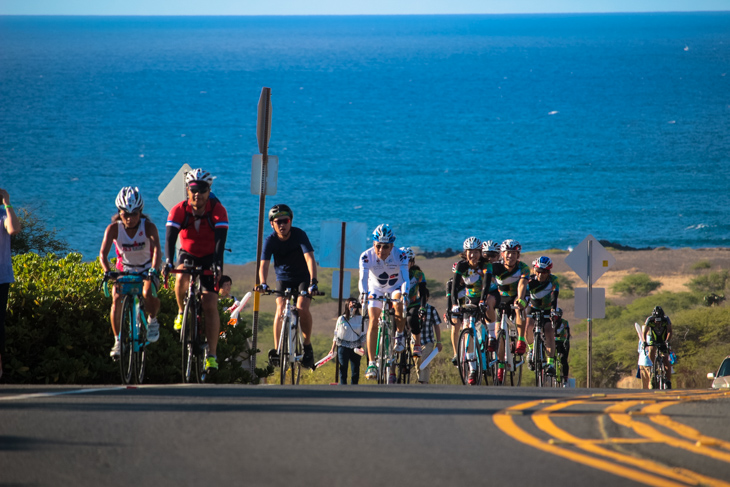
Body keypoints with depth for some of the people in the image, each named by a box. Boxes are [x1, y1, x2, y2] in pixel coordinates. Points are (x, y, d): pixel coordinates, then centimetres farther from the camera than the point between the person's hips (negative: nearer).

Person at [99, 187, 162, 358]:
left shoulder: (148, 227, -22)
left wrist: (154, 270, -54)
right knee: (117, 299, -24)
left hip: (146, 269, -1)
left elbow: (157, 249, -37)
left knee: (148, 293, -31)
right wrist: (107, 271, -48)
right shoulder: (114, 228, -19)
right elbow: (103, 253, -29)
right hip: (124, 269, 1)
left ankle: (153, 321, 1)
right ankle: (118, 341, -14)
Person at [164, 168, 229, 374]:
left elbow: (220, 239, -30)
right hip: (187, 255, 1)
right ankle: (182, 312, -3)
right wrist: (168, 261, -45)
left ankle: (211, 355, -8)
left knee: (210, 304, -11)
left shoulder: (218, 210, -20)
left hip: (209, 258, -1)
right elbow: (170, 237, -28)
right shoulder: (179, 210, -18)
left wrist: (218, 263, -47)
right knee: (181, 279, -34)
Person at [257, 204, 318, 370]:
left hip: (302, 278, -2)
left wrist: (313, 281, -45)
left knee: (302, 308, -24)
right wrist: (263, 283, -47)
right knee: (281, 309, -22)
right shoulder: (270, 241, -16)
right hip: (283, 279, 2)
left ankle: (307, 345, -5)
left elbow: (309, 258, -31)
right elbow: (264, 264, -27)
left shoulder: (299, 235, -21)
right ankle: (276, 349, -17)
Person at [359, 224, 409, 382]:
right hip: (376, 289, 1)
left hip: (395, 288, -1)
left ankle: (399, 336, -9)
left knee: (399, 304, -35)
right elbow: (363, 277, -34)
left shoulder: (400, 256, -25)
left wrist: (404, 293, -54)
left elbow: (405, 277, -35)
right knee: (373, 320, -18)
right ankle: (371, 363, -17)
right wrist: (363, 293, -53)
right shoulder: (366, 256, -24)